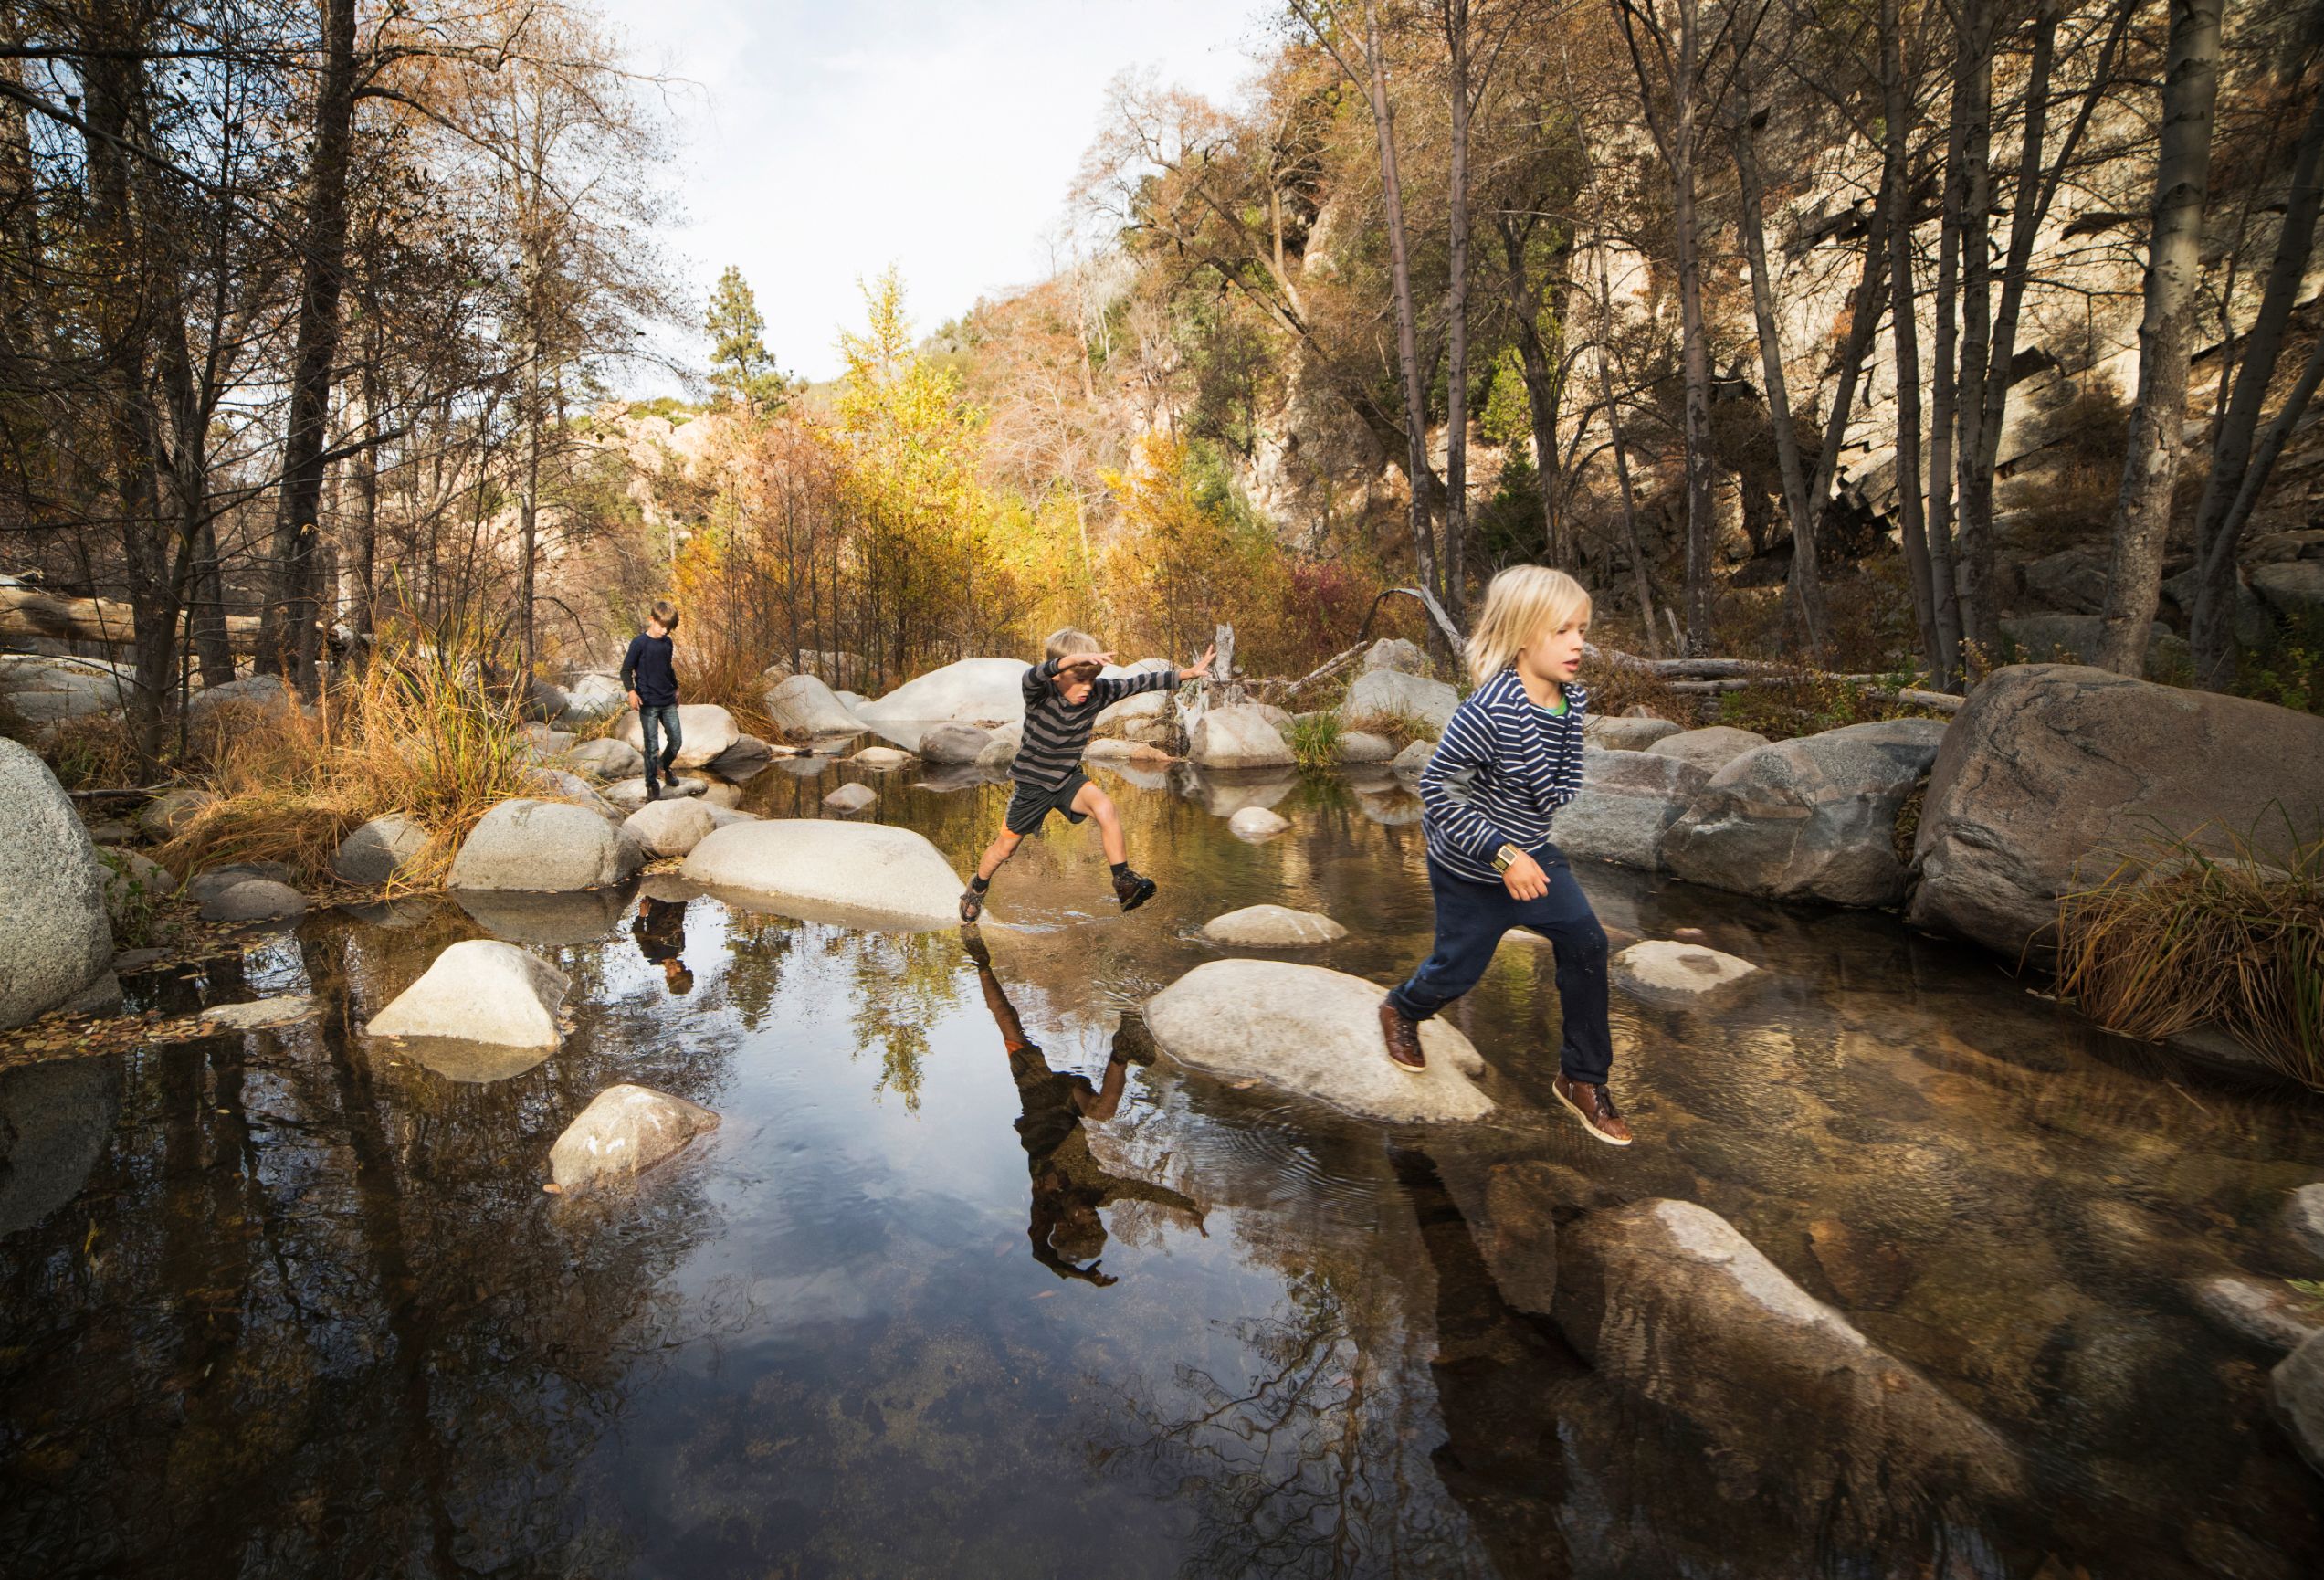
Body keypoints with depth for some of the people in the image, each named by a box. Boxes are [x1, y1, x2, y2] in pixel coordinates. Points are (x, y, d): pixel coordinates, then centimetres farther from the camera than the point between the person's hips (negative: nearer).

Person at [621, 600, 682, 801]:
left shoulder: (667, 643, 8)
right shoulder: (639, 643, -10)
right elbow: (626, 670, -7)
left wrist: (675, 689, 29)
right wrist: (631, 691, -19)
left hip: (668, 702, 6)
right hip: (648, 703, -6)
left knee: (677, 740, 7)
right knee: (651, 746, -3)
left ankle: (664, 765, 37)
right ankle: (651, 787, 6)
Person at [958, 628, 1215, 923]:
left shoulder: (1098, 693, -14)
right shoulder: (1040, 694, -26)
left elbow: (1140, 683, -13)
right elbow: (1032, 675, -50)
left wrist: (1187, 673, -19)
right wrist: (1073, 659, -67)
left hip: (1069, 779, 2)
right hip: (1032, 782, -2)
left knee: (1104, 806, -29)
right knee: (1005, 847, 13)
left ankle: (1123, 882, -22)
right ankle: (977, 888, 44)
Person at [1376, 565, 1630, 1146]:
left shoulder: (1572, 699, -5)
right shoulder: (1489, 711, -31)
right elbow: (1435, 786, -27)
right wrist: (1502, 854, -28)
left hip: (1529, 854, 6)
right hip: (1469, 869, -6)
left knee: (1585, 941, -5)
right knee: (1458, 967, 9)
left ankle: (1582, 1078, 13)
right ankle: (1401, 1010, 46)